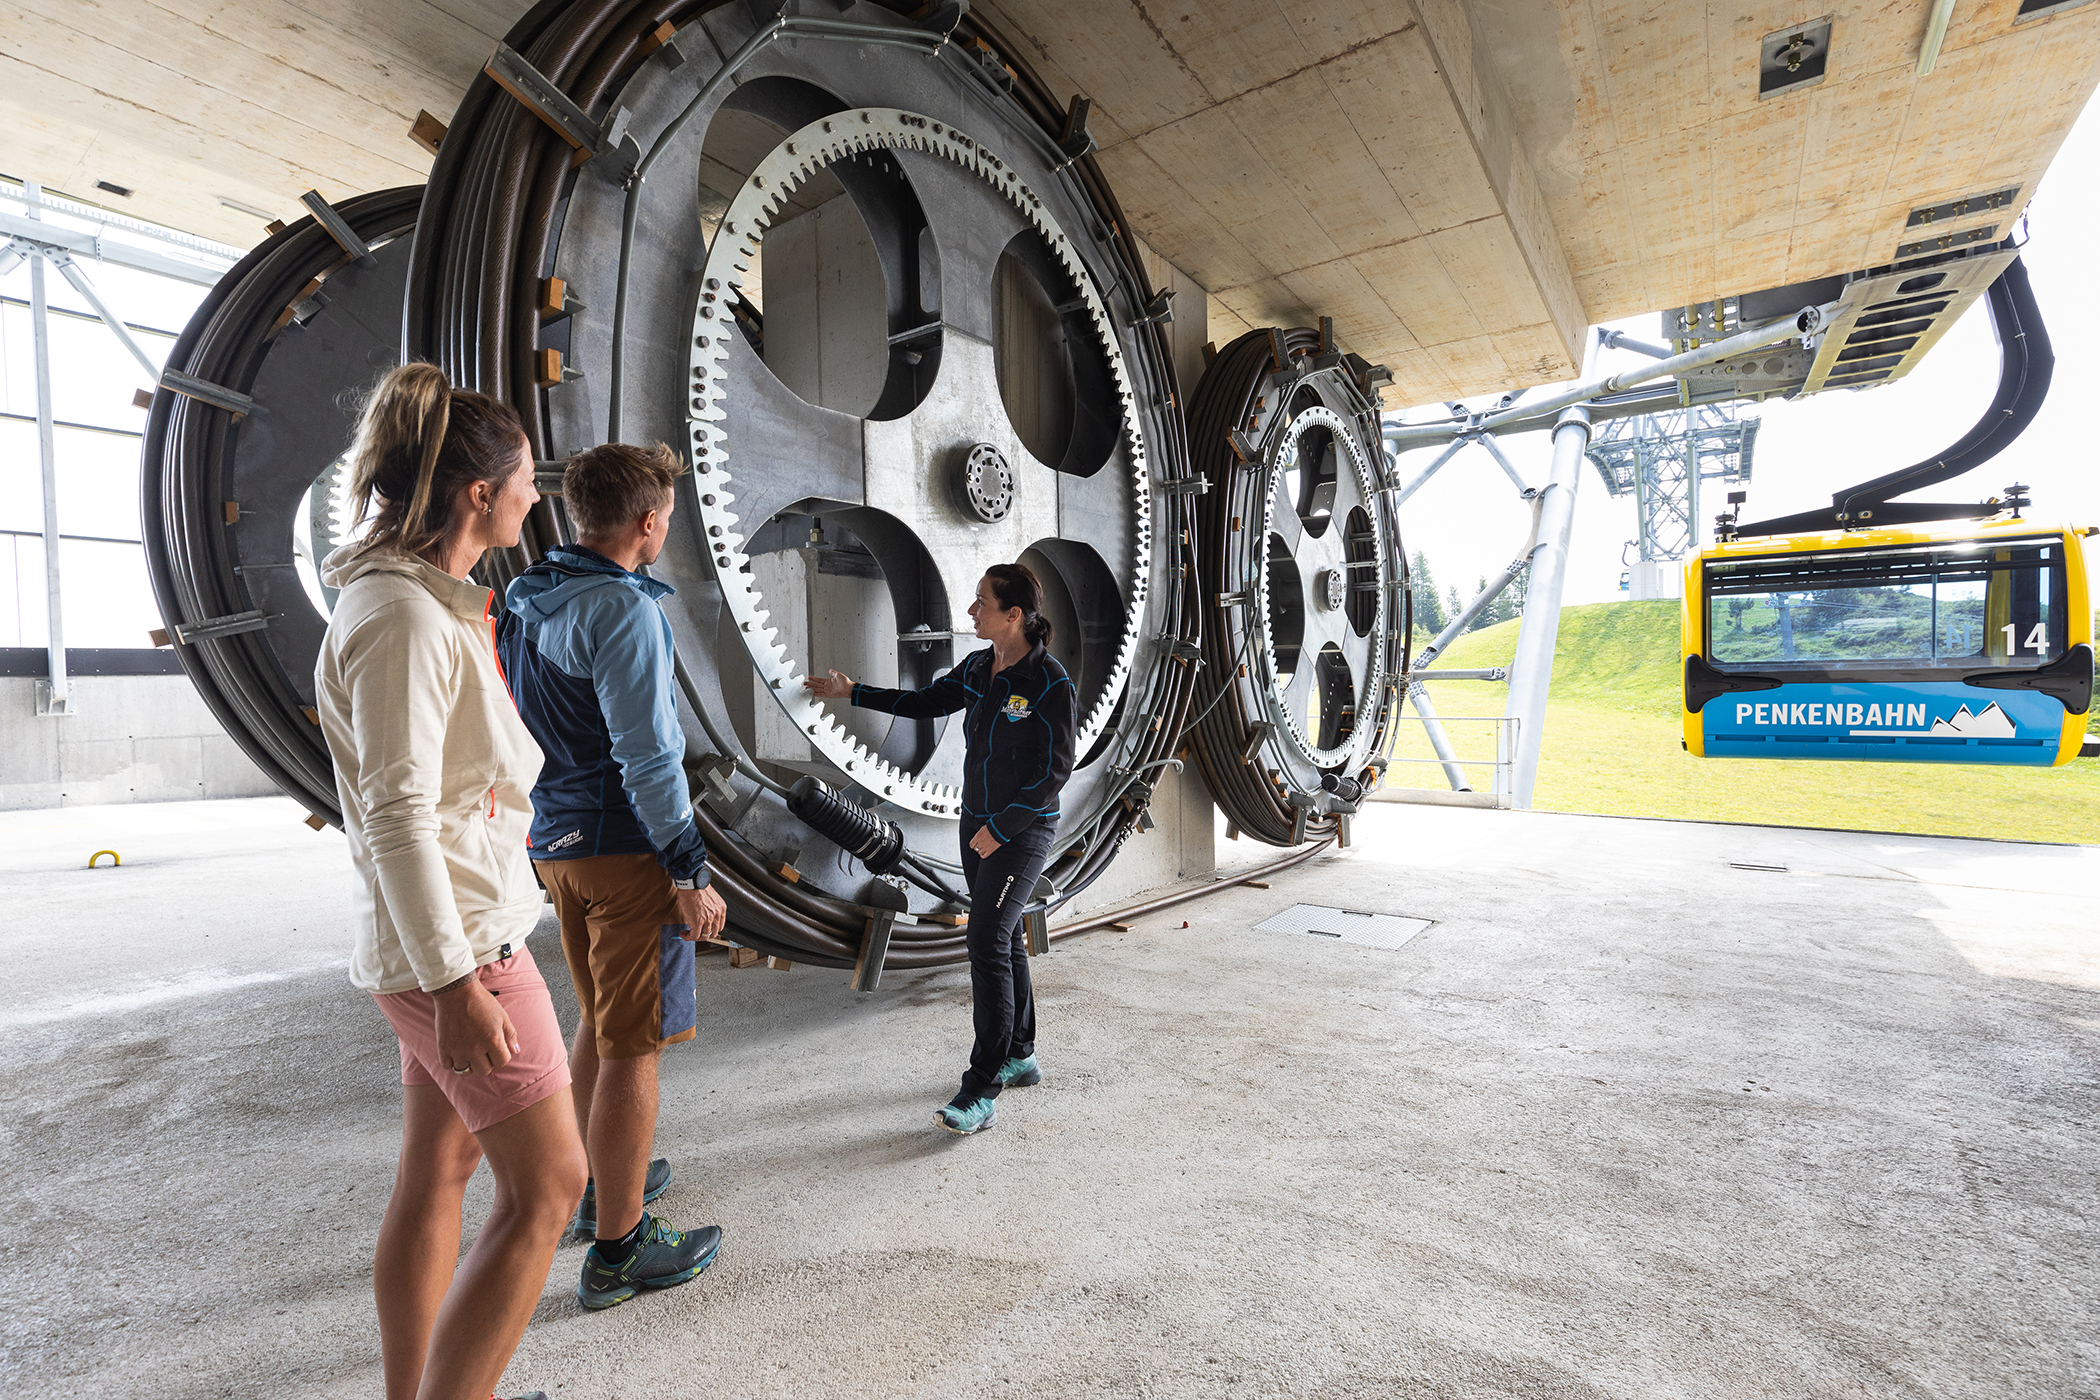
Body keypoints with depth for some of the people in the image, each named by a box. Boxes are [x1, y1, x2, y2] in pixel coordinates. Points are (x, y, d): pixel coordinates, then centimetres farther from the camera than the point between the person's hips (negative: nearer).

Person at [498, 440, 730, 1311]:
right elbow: (646, 756, -22)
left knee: (599, 1021, 22)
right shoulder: (621, 609, -18)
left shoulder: (522, 603, 10)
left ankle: (601, 1186, 39)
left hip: (555, 844, 9)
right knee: (633, 1045, 2)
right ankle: (618, 1248, 14)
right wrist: (691, 872, -17)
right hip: (624, 847, -9)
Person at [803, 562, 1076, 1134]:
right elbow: (926, 702, 18)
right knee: (1002, 937, 15)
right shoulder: (978, 668, 5)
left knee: (988, 942, -12)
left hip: (1023, 830, -8)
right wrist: (852, 692, 19)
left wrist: (1000, 828, -16)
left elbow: (1054, 771, -17)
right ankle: (1020, 1058, 30)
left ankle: (981, 1093, -3)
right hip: (979, 823, 8)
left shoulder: (1051, 684, -18)